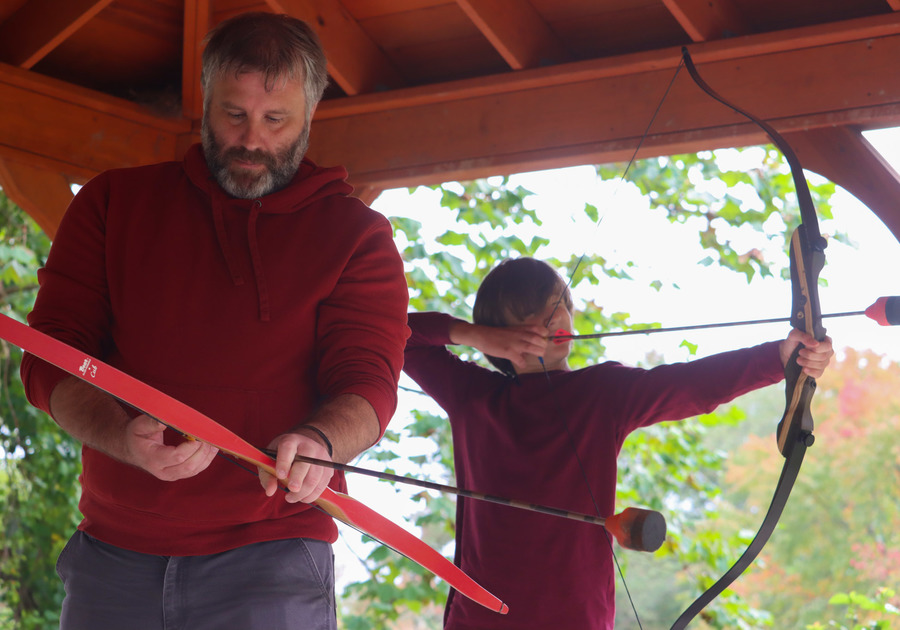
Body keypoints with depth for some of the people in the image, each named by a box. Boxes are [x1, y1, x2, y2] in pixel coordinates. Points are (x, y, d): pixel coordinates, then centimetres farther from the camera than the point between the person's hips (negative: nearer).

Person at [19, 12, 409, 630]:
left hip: (269, 559, -2)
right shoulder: (114, 202, 9)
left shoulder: (356, 235, 5)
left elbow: (368, 382, -6)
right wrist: (125, 436, -20)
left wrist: (318, 440, -30)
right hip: (113, 551, 2)